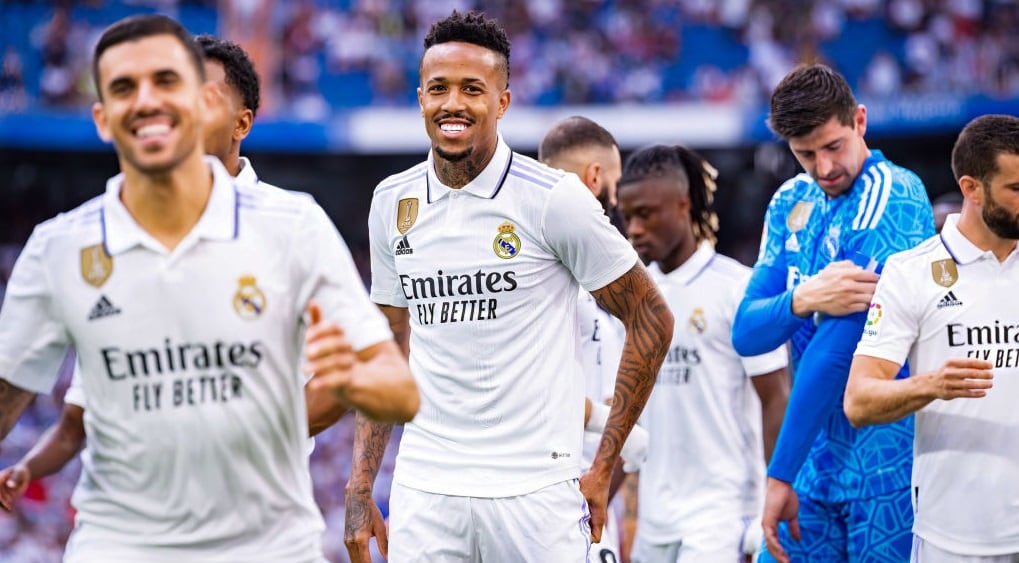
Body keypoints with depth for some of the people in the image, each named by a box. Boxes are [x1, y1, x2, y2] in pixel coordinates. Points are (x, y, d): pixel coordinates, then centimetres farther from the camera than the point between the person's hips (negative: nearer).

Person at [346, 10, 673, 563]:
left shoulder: (554, 199, -6)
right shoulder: (392, 203, 8)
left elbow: (651, 320, -1)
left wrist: (603, 468, -3)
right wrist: (359, 486, 8)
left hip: (536, 491, -3)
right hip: (423, 492, 4)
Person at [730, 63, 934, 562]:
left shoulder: (893, 195, -13)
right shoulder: (792, 202, 10)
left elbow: (838, 348, -18)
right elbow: (745, 334, 3)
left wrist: (781, 473, -18)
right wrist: (803, 300, -20)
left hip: (887, 462, -6)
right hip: (817, 458, 6)